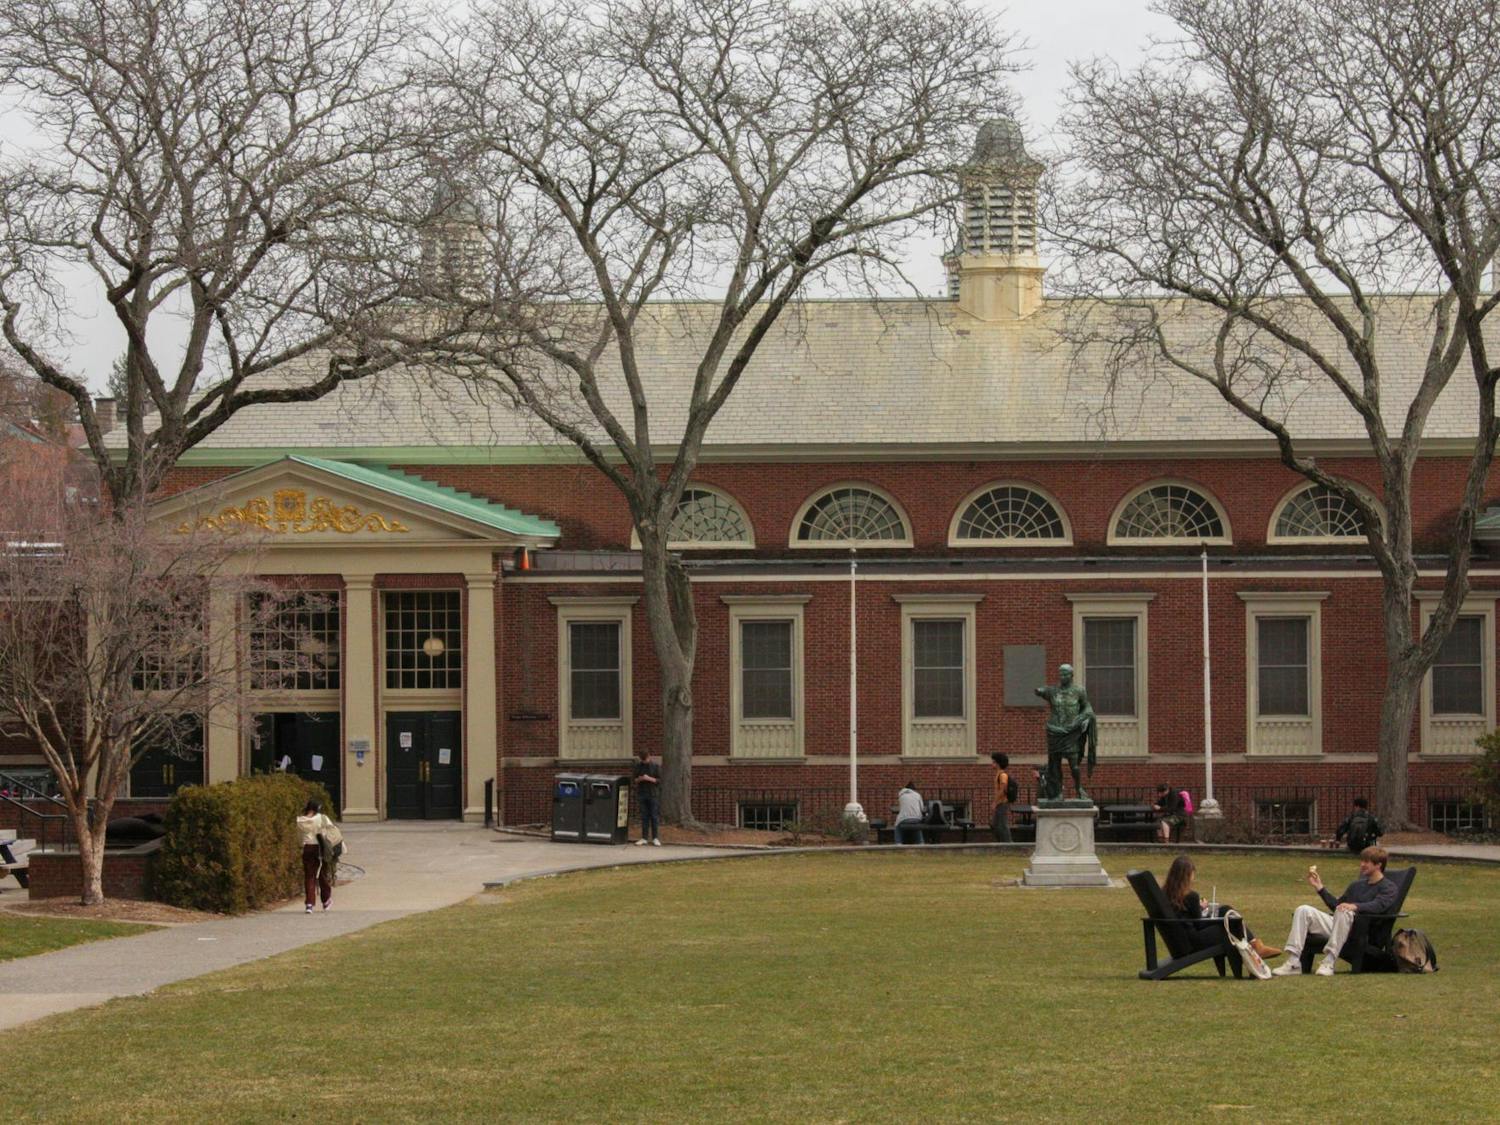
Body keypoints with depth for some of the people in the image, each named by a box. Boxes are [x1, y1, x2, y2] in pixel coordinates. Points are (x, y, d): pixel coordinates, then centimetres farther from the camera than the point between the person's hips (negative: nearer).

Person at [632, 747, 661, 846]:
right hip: (642, 794, 3)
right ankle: (644, 838, 6)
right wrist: (639, 779, -11)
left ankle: (655, 838, 4)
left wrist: (649, 779, -19)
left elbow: (660, 780, -4)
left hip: (653, 794, -3)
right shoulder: (638, 766, 6)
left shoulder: (656, 766, -3)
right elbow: (634, 779, 11)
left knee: (654, 816, -2)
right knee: (644, 817, 4)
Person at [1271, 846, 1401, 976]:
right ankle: (1293, 963, -22)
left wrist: (1355, 906, -33)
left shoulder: (1389, 888, 5)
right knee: (1304, 910, -10)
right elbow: (1336, 905, 32)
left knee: (1344, 913, -39)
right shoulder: (1357, 885, 29)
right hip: (1338, 926, 7)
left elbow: (1378, 906, -16)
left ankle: (1329, 962, -43)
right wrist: (1319, 887, 23)